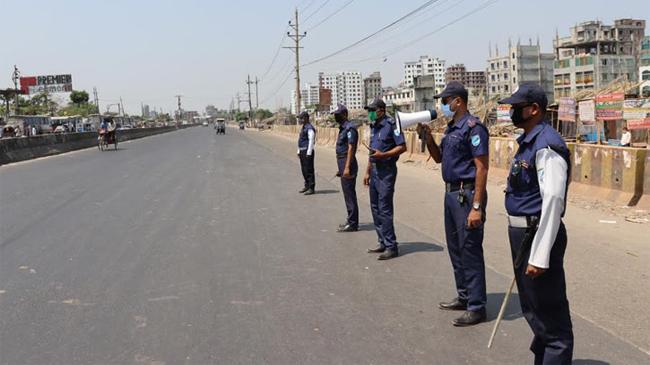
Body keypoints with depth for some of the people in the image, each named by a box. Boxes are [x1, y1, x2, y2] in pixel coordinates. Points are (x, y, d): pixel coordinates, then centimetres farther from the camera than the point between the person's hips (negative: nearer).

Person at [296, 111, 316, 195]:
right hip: (302, 151, 10)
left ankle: (311, 188, -2)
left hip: (307, 151, -10)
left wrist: (309, 153, -21)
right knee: (304, 169, 14)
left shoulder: (310, 128, -14)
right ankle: (307, 186, 24)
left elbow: (311, 141, -19)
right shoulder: (303, 128, 17)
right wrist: (299, 152, 20)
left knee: (309, 170, -6)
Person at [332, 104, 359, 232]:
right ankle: (351, 221, 23)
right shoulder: (342, 128, 17)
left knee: (349, 194, -7)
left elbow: (351, 149, -21)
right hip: (343, 164, 10)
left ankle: (352, 224, -2)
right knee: (348, 194, 15)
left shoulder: (350, 128, -14)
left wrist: (347, 168, -26)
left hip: (348, 165, -10)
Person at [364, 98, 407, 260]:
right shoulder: (374, 126, 14)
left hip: (386, 170, -9)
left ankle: (391, 247, -3)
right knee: (375, 208, 11)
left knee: (384, 209, -9)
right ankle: (383, 243, 21)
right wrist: (368, 172, 19)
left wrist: (383, 155, -24)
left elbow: (402, 147, -16)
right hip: (375, 170, 9)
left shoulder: (391, 124, -12)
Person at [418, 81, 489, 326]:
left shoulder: (473, 127, -15)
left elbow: (482, 168, -19)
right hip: (451, 193, 10)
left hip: (467, 195, -10)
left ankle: (476, 308, 6)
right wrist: (427, 136, 6)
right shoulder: (452, 128, 13)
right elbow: (438, 157, 24)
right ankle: (464, 297, 30)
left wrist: (477, 207, -23)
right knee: (455, 248, 17)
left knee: (470, 251, -4)